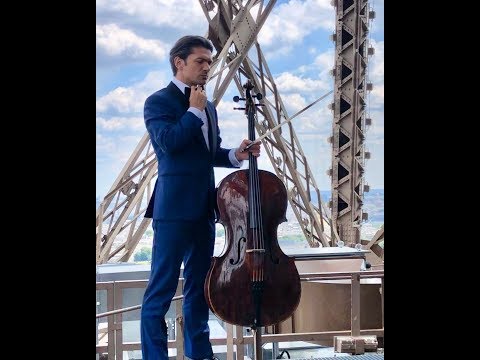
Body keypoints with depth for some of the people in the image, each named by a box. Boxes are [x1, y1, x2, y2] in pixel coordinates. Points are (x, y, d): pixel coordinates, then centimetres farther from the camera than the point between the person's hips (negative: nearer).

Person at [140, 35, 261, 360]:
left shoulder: (208, 107, 18)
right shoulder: (159, 101, -5)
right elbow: (169, 142, -21)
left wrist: (235, 154, 6)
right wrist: (194, 110, -12)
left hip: (204, 208, 8)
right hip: (174, 207, -8)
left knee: (199, 287, 15)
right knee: (161, 289, -5)